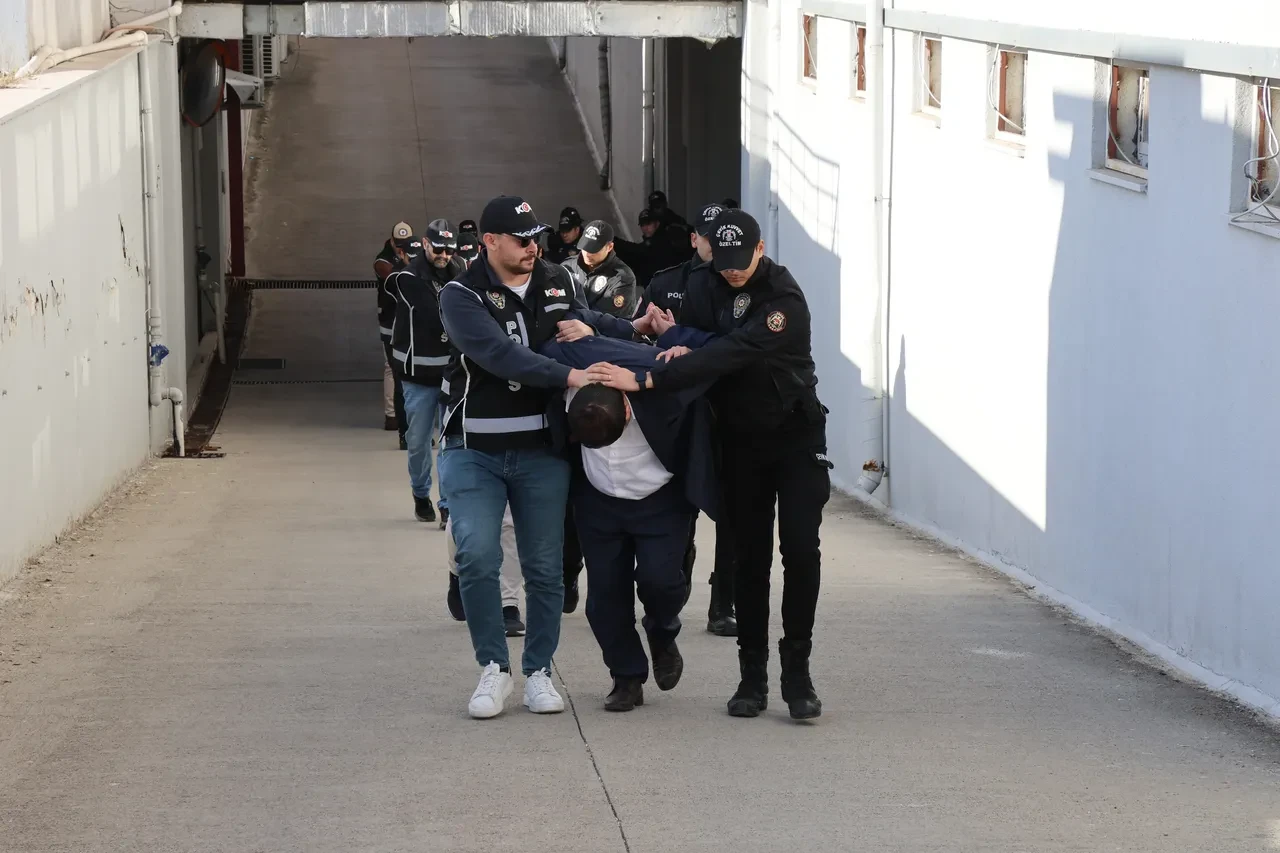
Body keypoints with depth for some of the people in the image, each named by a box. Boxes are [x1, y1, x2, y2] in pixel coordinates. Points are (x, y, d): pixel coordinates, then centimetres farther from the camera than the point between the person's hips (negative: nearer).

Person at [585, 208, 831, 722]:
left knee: (800, 549, -13)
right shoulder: (707, 286, -1)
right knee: (750, 555, 4)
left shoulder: (784, 299, -23)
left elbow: (730, 353, -33)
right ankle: (752, 676, 8)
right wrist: (681, 340, -23)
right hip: (739, 438, 5)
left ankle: (797, 674, -5)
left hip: (796, 436, -4)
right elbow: (680, 332, 5)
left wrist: (644, 380, -39)